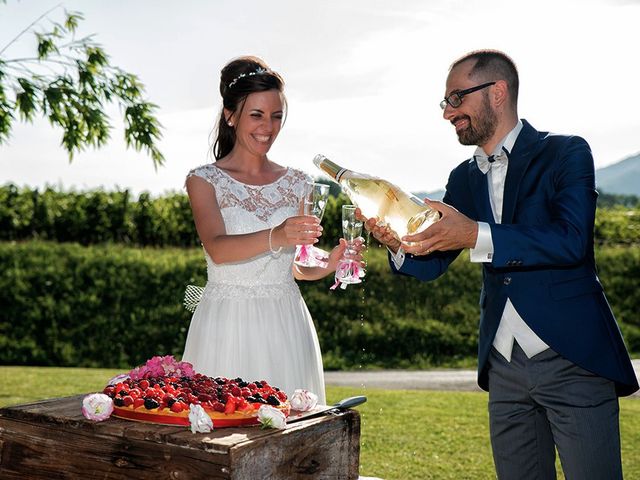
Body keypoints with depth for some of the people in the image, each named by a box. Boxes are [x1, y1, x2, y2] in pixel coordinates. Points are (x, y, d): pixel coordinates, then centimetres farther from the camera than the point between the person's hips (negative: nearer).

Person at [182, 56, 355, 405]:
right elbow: (217, 248, -18)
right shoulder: (204, 180, -1)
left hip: (286, 327, 3)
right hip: (227, 326, -3)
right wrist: (275, 237, -35)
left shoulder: (296, 184, 8)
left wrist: (328, 267, -3)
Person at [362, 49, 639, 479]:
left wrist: (476, 235, -29)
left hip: (573, 361, -5)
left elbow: (571, 240, -20)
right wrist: (400, 244, -12)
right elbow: (431, 264, 10)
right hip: (505, 367, 5)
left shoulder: (566, 153, -4)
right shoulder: (464, 178, 12)